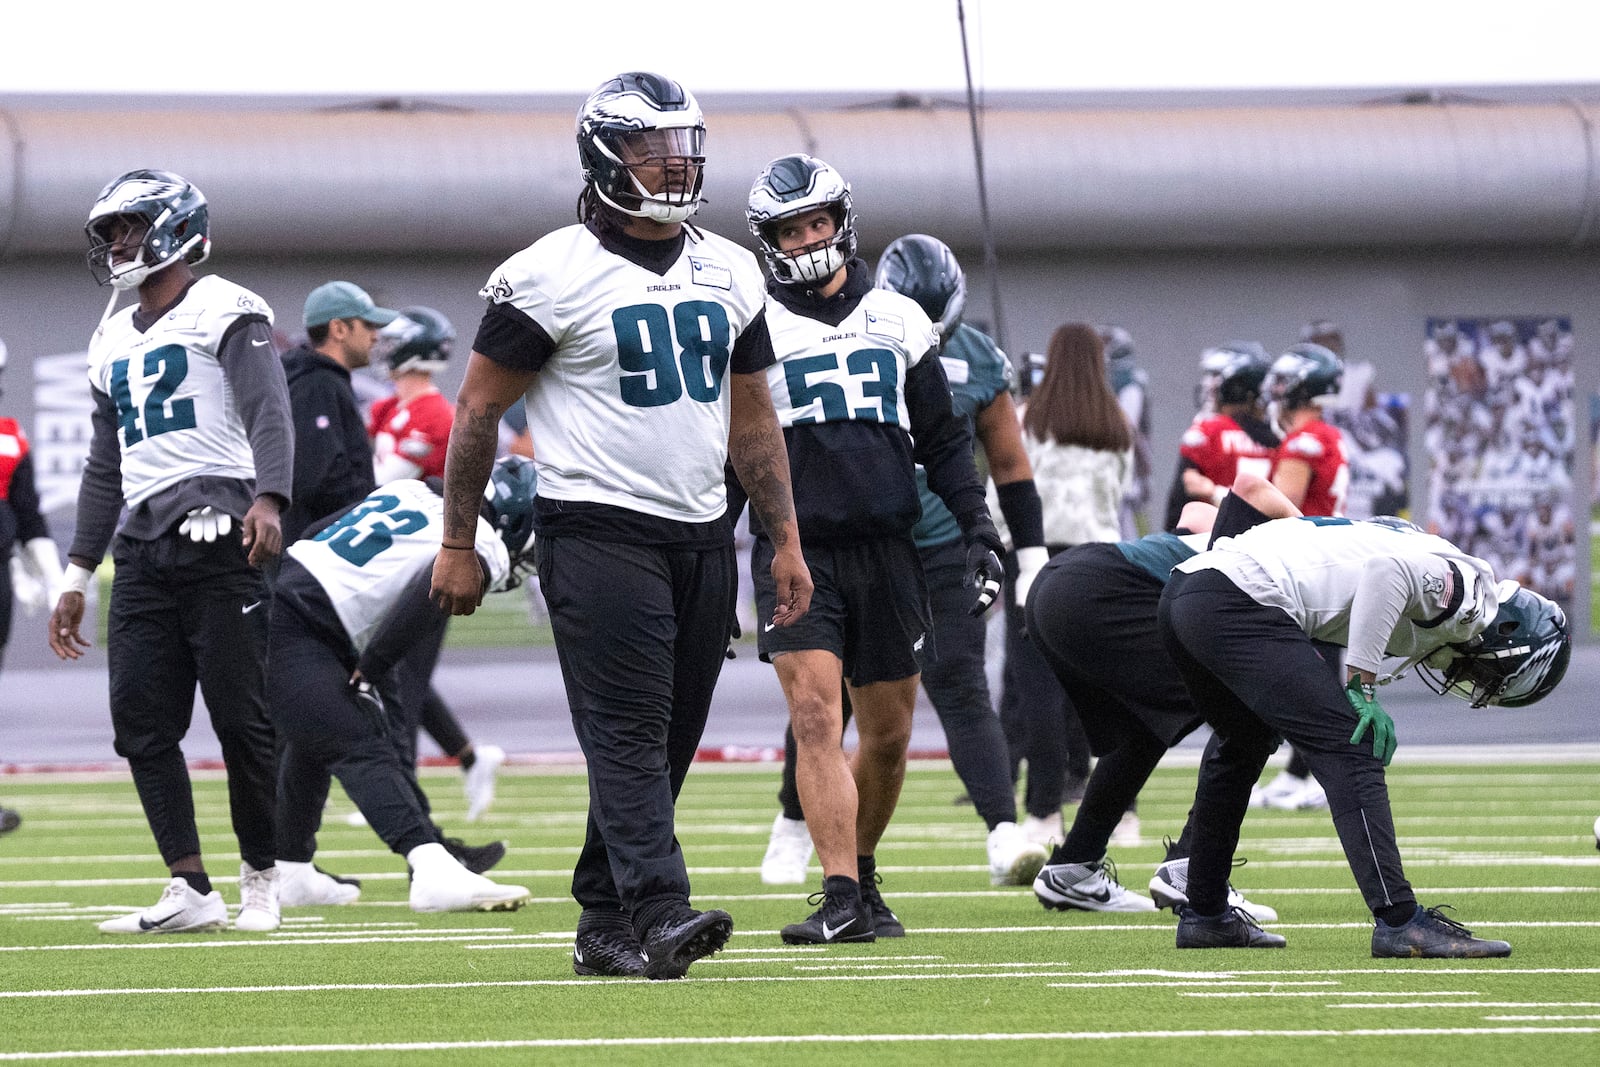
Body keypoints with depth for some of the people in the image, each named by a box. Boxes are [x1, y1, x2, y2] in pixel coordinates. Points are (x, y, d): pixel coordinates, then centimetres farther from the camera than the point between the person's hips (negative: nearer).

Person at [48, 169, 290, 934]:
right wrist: (78, 577, 23)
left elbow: (268, 412, -14)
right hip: (144, 549, 7)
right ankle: (191, 892, 0)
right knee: (141, 721, -2)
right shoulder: (115, 343, 23)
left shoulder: (225, 314, 0)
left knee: (241, 717, -6)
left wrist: (268, 501, -31)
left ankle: (260, 879, 7)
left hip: (219, 539, -7)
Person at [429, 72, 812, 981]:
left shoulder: (729, 274, 12)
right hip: (598, 529, -6)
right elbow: (479, 408, -2)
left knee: (666, 742, 6)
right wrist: (458, 546, -3)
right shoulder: (554, 276, -7)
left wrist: (788, 542, 12)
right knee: (629, 729, -15)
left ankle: (605, 925, 14)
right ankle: (659, 914, -24)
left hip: (701, 533, 6)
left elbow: (752, 419, 18)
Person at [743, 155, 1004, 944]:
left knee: (889, 734, 6)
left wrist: (978, 531, 7)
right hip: (798, 552, -3)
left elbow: (944, 442, 15)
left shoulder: (899, 320, 12)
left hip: (886, 550, 3)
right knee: (816, 720, -15)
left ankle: (863, 874, 25)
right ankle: (842, 896, -17)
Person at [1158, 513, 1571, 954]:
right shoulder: (1462, 588, -3)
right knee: (1348, 749, -7)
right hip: (1236, 605, -10)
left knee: (1246, 746, 29)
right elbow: (1387, 570, -21)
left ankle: (1205, 915, 37)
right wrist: (1363, 688, -18)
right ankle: (1399, 922, -13)